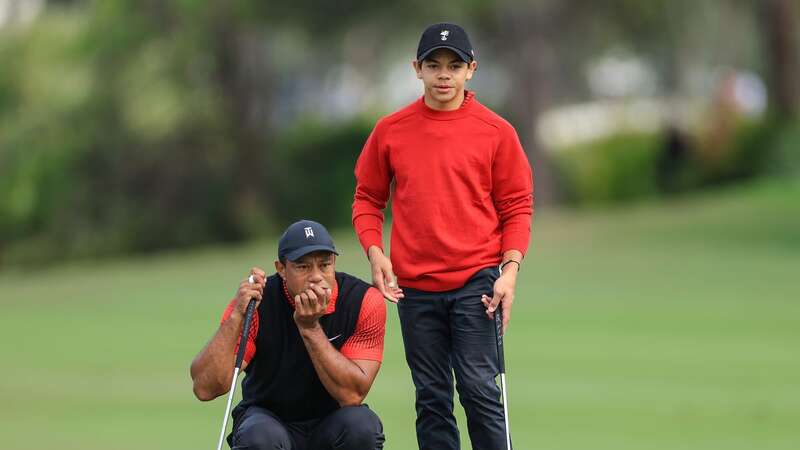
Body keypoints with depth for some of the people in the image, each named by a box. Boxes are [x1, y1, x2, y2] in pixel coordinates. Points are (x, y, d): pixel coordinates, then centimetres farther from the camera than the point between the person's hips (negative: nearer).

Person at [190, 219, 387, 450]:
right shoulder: (256, 302, -15)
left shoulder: (364, 301, -14)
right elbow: (205, 389, -24)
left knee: (362, 426, -31)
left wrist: (310, 327, -29)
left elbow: (352, 394, -22)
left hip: (331, 422, 2)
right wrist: (237, 316, -34)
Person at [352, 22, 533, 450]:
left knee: (479, 389, -9)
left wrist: (510, 269, -9)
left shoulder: (496, 132, 1)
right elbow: (367, 198, 13)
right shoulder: (390, 131, 6)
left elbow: (517, 206, 3)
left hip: (476, 283, -2)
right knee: (431, 398, 7)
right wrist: (375, 253, -3)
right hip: (415, 286, 3)